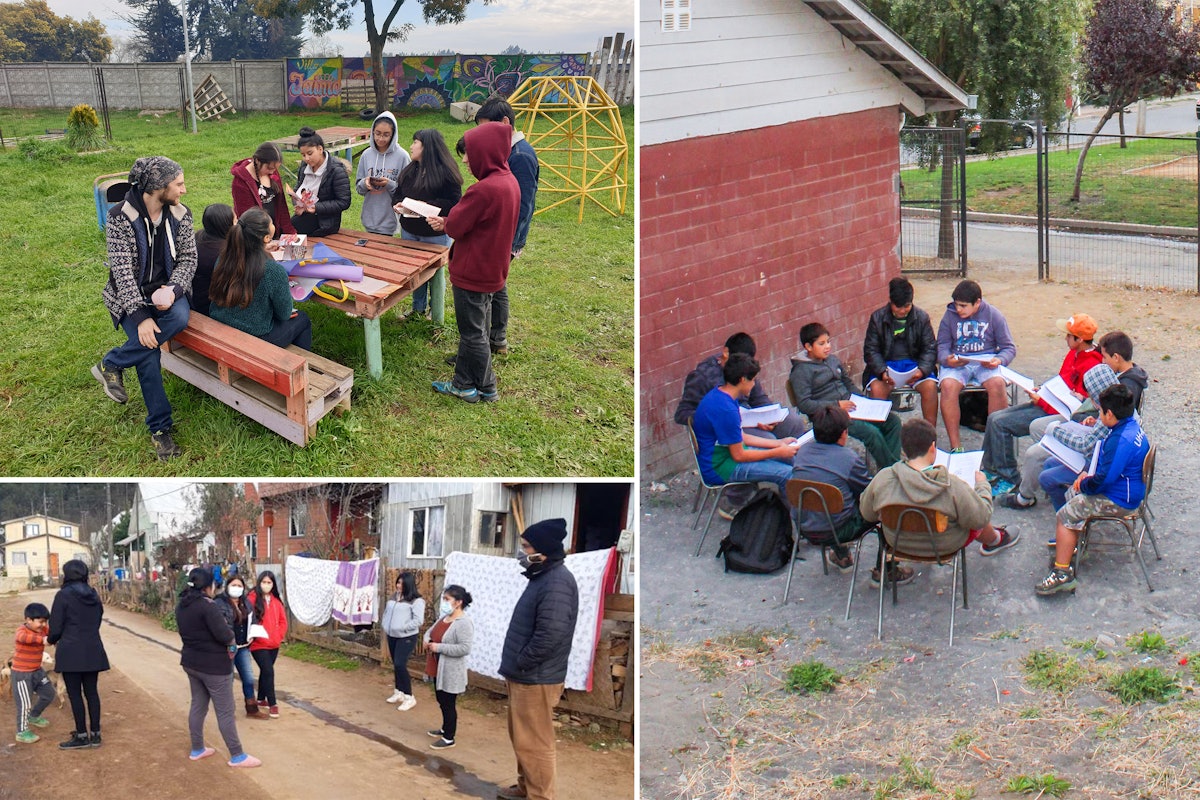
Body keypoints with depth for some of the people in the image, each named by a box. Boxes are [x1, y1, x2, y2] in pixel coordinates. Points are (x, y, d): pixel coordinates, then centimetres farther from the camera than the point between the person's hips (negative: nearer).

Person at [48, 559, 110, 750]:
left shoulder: (63, 595, -10)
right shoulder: (94, 596, 8)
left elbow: (56, 627, -9)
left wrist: (50, 640, 11)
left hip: (71, 651, -6)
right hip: (92, 652, 6)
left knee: (74, 694, 3)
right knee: (91, 692, 11)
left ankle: (82, 736, 7)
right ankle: (95, 734, 15)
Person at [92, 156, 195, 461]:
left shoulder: (180, 215, -1)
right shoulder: (121, 217, -14)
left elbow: (187, 258, -1)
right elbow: (122, 270, -17)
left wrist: (173, 290, -22)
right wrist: (140, 315, -25)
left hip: (167, 291, 3)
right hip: (131, 296, -3)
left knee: (180, 317, -31)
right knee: (147, 349, -24)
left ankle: (112, 363, -11)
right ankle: (160, 427, -6)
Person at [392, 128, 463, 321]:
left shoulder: (445, 172, -17)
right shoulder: (410, 171, 7)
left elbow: (454, 204, -21)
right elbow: (398, 192, 16)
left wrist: (426, 206, -28)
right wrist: (398, 204, -7)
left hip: (435, 234, -7)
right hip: (409, 231, 7)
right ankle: (418, 309, 32)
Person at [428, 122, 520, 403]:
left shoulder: (484, 190, -29)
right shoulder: (509, 181, 2)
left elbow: (455, 227, -20)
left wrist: (446, 222, 3)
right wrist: (447, 222, 5)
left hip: (472, 272, -9)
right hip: (491, 270, 9)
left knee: (473, 332, 6)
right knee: (475, 329, 21)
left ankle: (482, 387, 18)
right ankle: (465, 381, 34)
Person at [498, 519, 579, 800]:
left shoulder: (557, 582, -22)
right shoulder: (543, 576, 13)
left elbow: (550, 636, -28)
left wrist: (519, 664, -17)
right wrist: (515, 664, 13)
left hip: (535, 679, -10)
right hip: (525, 675, 10)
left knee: (533, 743, -2)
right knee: (522, 738, 22)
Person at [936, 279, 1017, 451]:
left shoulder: (993, 315, 3)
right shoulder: (950, 315, 5)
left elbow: (1009, 347, 6)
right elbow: (942, 345, 6)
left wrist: (999, 360, -16)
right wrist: (946, 359, -18)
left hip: (986, 361, 0)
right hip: (957, 363, 1)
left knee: (997, 383, -33)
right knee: (948, 385, -32)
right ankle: (955, 446, -27)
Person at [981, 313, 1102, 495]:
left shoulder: (1090, 365, -21)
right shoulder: (1074, 354, 9)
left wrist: (1041, 401, -17)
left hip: (1059, 414, -10)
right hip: (1048, 403, 10)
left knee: (1000, 423, -17)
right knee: (994, 417, 5)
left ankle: (1009, 479, -6)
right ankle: (990, 470, 16)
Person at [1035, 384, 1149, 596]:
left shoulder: (1121, 440, -31)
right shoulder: (1131, 426, 2)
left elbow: (1103, 480, -30)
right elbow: (1106, 459, 17)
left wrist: (1084, 483, -11)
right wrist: (1086, 474, 5)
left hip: (1119, 500, -11)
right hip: (1125, 488, 11)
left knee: (1064, 516, -11)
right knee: (1072, 494, 25)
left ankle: (1062, 574, -10)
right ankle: (1069, 544, 33)